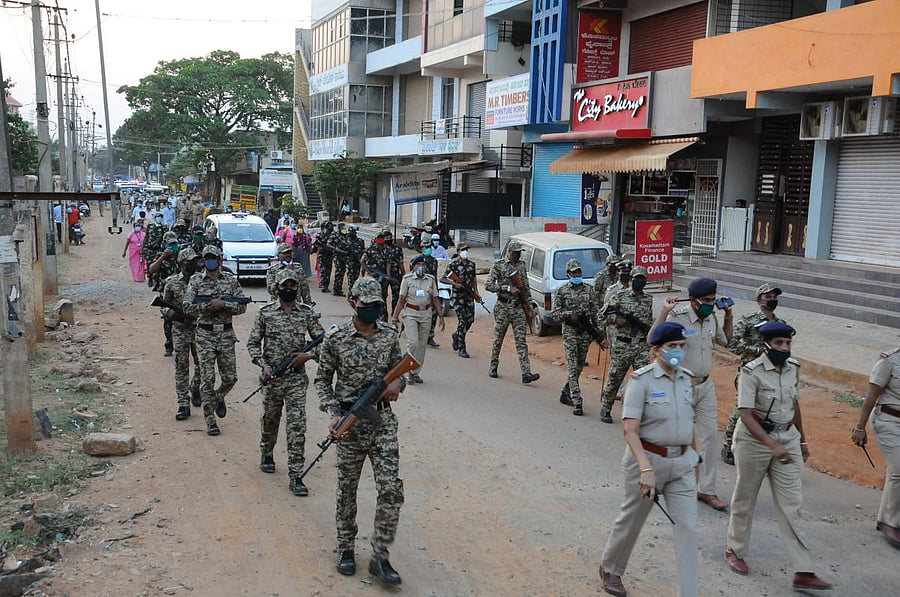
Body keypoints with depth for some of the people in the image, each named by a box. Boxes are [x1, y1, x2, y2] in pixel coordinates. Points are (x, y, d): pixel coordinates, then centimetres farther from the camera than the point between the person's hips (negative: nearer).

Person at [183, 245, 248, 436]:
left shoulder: (231, 280, 4)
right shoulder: (195, 281, 1)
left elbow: (242, 307, 0)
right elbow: (188, 307, -6)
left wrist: (223, 304, -15)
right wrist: (208, 306, -17)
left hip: (226, 334, 2)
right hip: (205, 335, -2)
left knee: (230, 378, 3)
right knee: (207, 379, -3)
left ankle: (219, 397, 37)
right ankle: (210, 421, 6)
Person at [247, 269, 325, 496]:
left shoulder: (307, 313, 1)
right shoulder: (266, 313, 0)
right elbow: (253, 344, 3)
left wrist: (308, 355, -13)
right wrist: (263, 365, -11)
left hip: (297, 377, -1)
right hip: (272, 377, 1)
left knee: (297, 426, -6)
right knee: (269, 420, 18)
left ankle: (295, 476, -3)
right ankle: (266, 454, 46)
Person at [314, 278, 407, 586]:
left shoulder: (389, 334, 3)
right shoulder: (336, 338, -6)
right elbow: (322, 381, 1)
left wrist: (398, 382, -9)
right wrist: (333, 414, -12)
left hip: (383, 420, 2)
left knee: (391, 489, -5)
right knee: (347, 489, 11)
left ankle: (380, 557, 7)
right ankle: (346, 548, 30)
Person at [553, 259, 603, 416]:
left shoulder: (587, 289, 9)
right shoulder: (561, 291, -2)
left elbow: (594, 310, 13)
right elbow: (555, 314, -3)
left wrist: (595, 328, 6)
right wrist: (570, 314, -18)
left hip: (586, 332, 4)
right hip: (570, 332, -4)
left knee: (579, 366, 12)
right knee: (572, 367, -8)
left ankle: (565, 393, 30)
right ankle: (577, 403, -11)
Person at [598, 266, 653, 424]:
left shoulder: (648, 300, 11)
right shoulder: (619, 296, -3)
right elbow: (605, 314, -13)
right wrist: (628, 319, -20)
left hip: (642, 346, 3)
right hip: (622, 345, -3)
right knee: (614, 378, 5)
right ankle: (605, 409, 20)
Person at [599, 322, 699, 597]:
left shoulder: (686, 378, 2)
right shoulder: (641, 379, -16)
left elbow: (689, 422, 14)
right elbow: (630, 430, -22)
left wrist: (692, 458, 17)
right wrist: (646, 468, -31)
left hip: (682, 463, 5)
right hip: (648, 458, -4)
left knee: (687, 527, 0)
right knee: (632, 520, 14)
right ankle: (609, 569, 40)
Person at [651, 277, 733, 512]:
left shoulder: (711, 319, 3)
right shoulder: (677, 318, -17)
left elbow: (725, 341, 22)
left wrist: (728, 316, 12)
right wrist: (664, 311, -33)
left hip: (706, 386, 6)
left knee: (710, 435, 3)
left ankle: (707, 490, 12)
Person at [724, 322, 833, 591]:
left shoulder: (793, 368, 1)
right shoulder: (752, 372, -19)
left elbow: (794, 405, 14)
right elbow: (746, 415, -24)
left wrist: (801, 440, 19)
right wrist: (772, 445, -33)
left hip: (788, 438, 5)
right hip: (754, 439, -5)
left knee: (791, 504, 2)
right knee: (745, 498, 11)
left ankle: (803, 571, 4)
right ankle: (735, 550, 32)